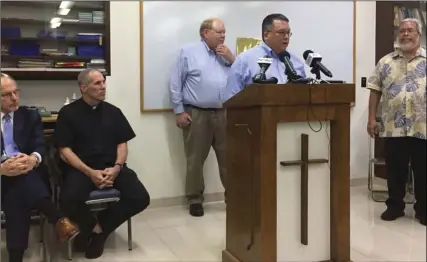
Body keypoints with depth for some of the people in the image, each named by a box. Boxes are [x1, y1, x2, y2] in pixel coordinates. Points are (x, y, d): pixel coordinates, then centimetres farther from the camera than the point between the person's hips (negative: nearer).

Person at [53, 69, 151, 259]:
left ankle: (100, 228, 2)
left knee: (141, 198, -20)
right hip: (81, 169, -3)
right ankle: (91, 226, 1)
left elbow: (122, 143, 11)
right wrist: (90, 172, -16)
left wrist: (117, 167, -10)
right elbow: (64, 150, -3)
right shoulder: (68, 113, 2)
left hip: (111, 167, 3)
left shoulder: (113, 111, 12)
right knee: (69, 200, -34)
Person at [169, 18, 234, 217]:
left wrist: (231, 59, -2)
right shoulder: (188, 52, 1)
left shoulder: (226, 54, 15)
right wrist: (179, 111, -6)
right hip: (196, 114, -4)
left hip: (224, 114, 4)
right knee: (195, 159, 3)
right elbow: (175, 84, -1)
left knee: (228, 157, 6)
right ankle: (195, 199, 15)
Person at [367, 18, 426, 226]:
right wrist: (372, 119, 1)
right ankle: (395, 206, 25)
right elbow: (375, 91, 7)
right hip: (393, 128, 1)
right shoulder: (385, 62, 8)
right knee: (395, 171, 9)